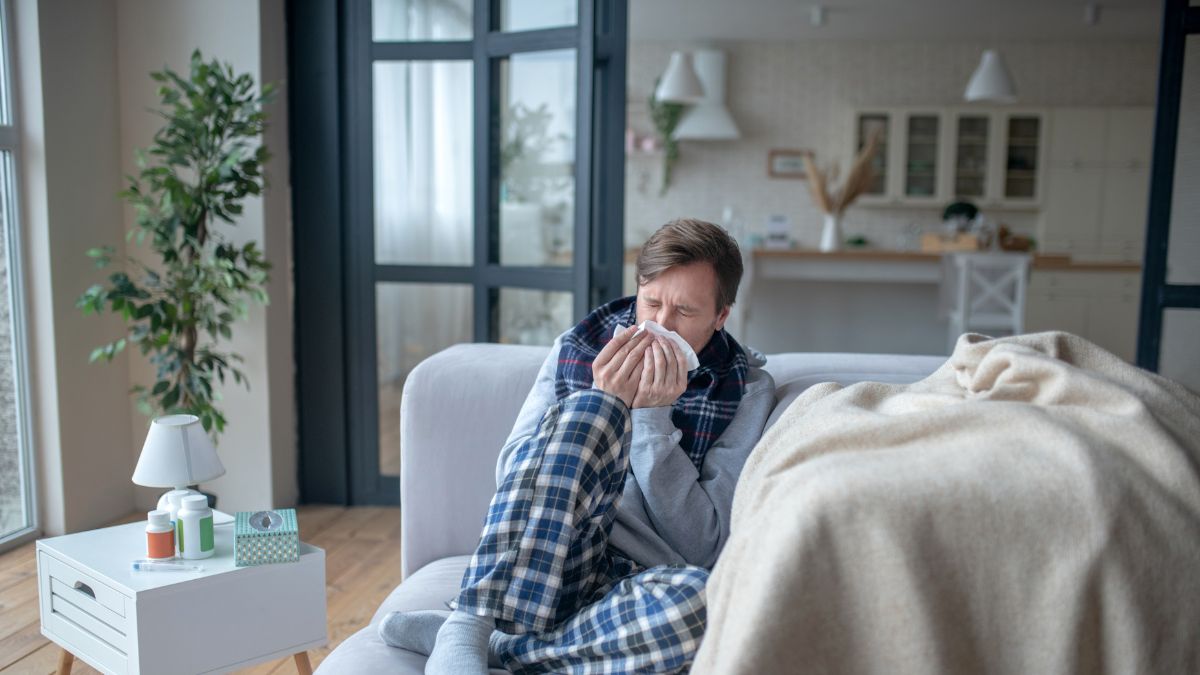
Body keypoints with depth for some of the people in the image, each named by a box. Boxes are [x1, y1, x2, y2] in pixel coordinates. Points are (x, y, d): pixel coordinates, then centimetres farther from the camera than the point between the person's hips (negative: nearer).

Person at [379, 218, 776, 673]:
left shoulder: (747, 389, 4)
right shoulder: (576, 348, 9)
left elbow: (703, 548, -3)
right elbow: (511, 475, 3)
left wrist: (653, 415, -11)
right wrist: (606, 403, -10)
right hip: (536, 569, 1)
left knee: (700, 598, -37)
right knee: (587, 410, -27)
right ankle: (464, 633, -31)